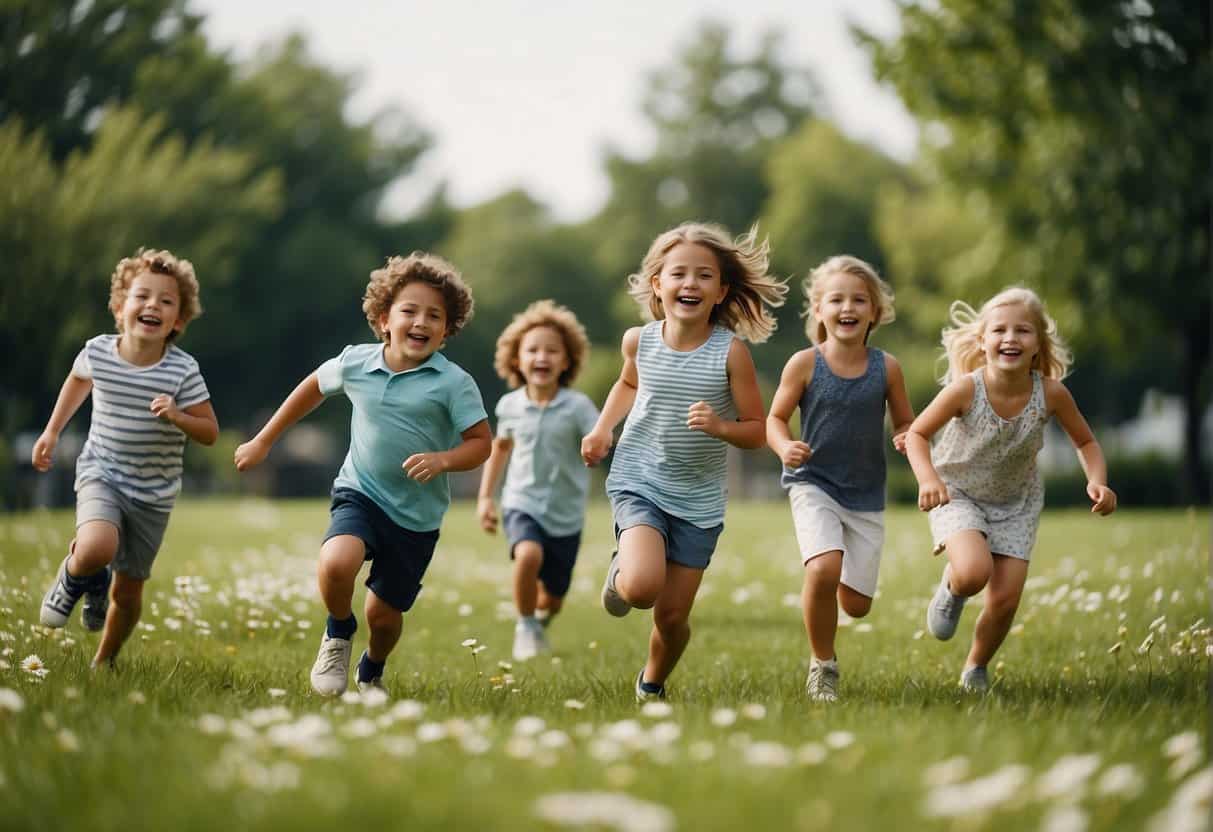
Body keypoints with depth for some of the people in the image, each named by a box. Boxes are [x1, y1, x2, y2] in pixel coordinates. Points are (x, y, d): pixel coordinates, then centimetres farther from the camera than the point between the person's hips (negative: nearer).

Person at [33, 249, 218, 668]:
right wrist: (52, 431, 15)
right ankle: (75, 577, 5)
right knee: (97, 549, -32)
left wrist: (178, 417, -28)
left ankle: (103, 665, 36)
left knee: (128, 591, 9)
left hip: (154, 494, 1)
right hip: (101, 475, -1)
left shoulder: (183, 371, -16)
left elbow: (210, 433, -9)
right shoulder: (97, 351, -11)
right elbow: (78, 380, 14)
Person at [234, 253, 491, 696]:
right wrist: (263, 441, 21)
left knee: (384, 614, 8)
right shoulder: (355, 362, -3)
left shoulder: (454, 383, -12)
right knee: (335, 565, -31)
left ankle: (371, 674, 45)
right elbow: (314, 387, 17)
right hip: (359, 494, 1)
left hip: (417, 515, -1)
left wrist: (443, 460, -28)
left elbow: (481, 442, -7)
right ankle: (338, 634, 3)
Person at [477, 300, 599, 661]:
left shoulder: (577, 406, -13)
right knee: (529, 555, -33)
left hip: (565, 515, 0)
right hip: (522, 504, 0)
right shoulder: (510, 405, -3)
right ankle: (525, 627, -9)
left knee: (552, 600, 11)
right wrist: (485, 497, 14)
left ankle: (538, 622, 49)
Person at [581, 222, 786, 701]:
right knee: (643, 587, -26)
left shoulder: (731, 352, -12)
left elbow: (756, 432, -7)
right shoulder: (640, 341, -5)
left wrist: (720, 427, -27)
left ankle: (651, 685, 38)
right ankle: (619, 571, 13)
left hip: (699, 499, 0)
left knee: (673, 615, 5)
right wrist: (603, 429, 6)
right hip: (639, 483, 0)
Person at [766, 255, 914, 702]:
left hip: (866, 494, 3)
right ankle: (822, 665, -4)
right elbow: (775, 419, 0)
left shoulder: (886, 368, -3)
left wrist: (907, 438, -15)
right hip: (814, 485, -3)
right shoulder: (804, 364, -8)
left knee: (856, 604, 1)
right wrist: (785, 447, -21)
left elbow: (905, 423, 8)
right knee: (823, 569, -27)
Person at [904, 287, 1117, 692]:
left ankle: (976, 669, 26)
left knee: (1005, 600, -4)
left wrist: (1097, 481, -23)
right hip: (958, 494, -2)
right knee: (974, 573, -29)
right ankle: (951, 588, 10)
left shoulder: (1051, 393, -21)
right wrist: (928, 480, -31)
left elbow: (1086, 442, -4)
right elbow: (917, 434, -14)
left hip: (1016, 503, 3)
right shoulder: (965, 389, -27)